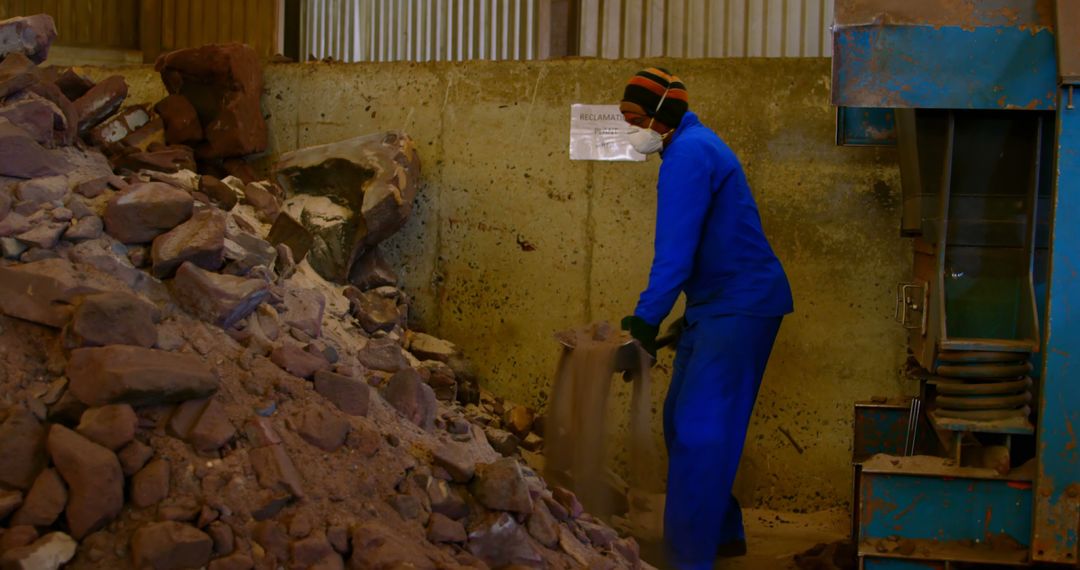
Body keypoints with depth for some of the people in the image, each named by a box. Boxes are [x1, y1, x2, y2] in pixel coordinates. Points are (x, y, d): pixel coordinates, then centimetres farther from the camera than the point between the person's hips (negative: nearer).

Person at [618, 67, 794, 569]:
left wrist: (646, 320, -25)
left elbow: (675, 251, -25)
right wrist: (690, 317, 23)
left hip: (740, 307, -11)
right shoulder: (693, 147, 17)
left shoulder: (688, 155, -17)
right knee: (685, 421, 16)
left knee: (698, 432, -11)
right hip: (716, 306, 11)